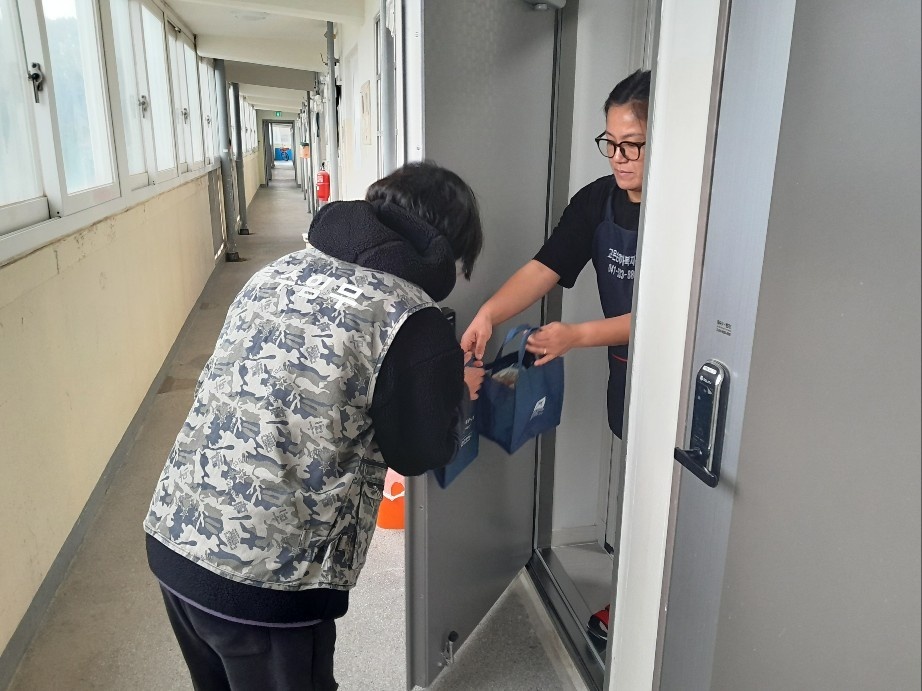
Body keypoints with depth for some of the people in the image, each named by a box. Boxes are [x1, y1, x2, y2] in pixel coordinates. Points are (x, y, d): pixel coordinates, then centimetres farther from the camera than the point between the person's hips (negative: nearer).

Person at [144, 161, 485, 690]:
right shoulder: (412, 321, -16)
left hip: (171, 535, 7)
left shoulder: (285, 268, 5)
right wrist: (455, 391, 15)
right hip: (265, 579, -7)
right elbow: (419, 453, -4)